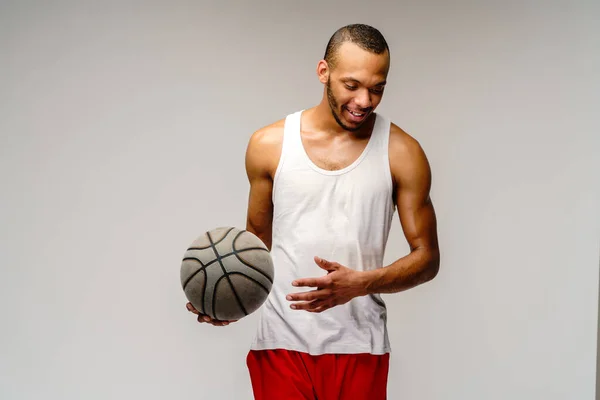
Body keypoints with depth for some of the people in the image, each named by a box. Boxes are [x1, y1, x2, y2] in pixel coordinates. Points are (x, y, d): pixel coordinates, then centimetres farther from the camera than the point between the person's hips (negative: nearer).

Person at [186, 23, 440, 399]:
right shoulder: (269, 144, 0)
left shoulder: (402, 153, -4)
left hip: (358, 347, 0)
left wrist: (361, 283, -18)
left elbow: (427, 257, -1)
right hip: (282, 341, 1)